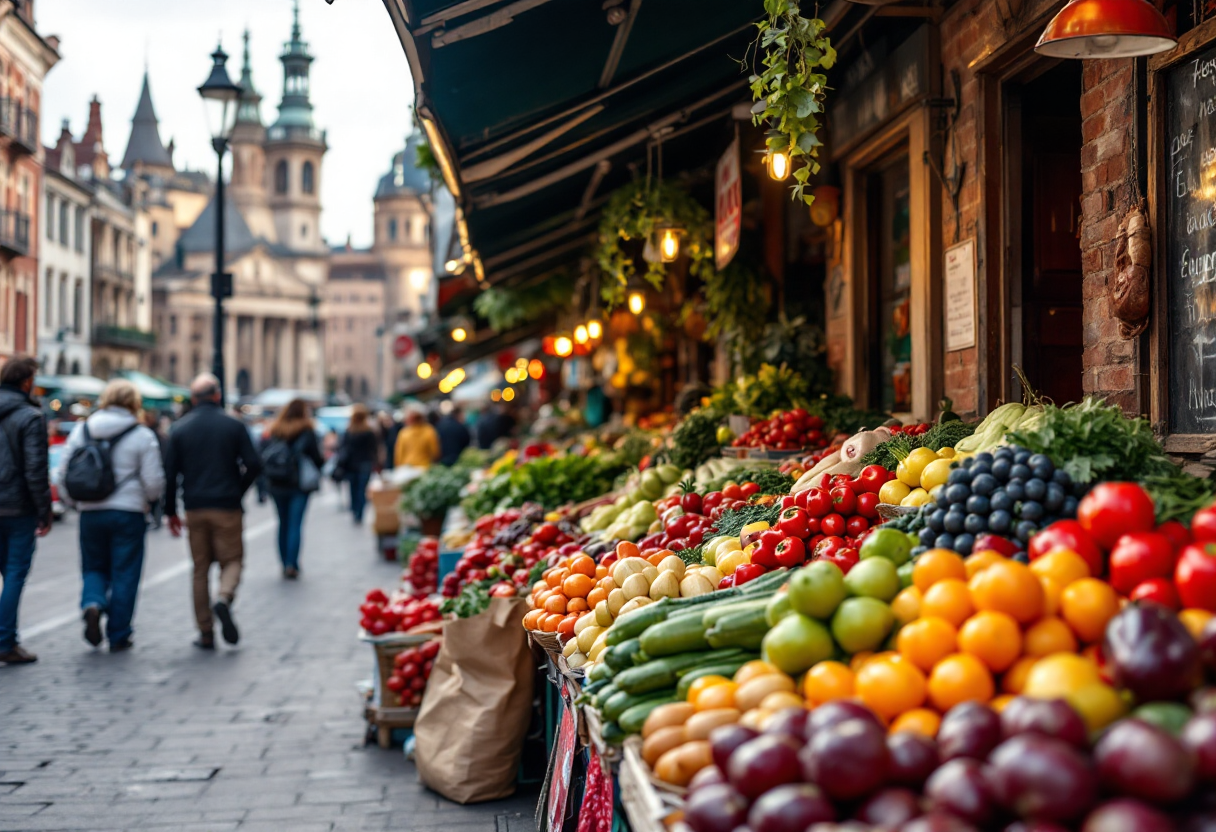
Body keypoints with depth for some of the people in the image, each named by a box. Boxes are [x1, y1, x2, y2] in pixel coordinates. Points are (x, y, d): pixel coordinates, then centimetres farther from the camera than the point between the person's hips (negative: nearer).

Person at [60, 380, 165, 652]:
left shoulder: (81, 430, 4)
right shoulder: (142, 435, -6)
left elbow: (64, 472, 6)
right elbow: (154, 481, -7)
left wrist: (76, 500, 21)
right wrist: (148, 498, 14)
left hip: (90, 512, 3)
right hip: (128, 512, -3)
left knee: (94, 567, 18)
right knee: (124, 575, 6)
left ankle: (92, 603, -12)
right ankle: (118, 637, 10)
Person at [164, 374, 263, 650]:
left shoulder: (180, 429, 4)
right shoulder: (233, 425, -1)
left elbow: (170, 472, 3)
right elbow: (254, 465, -6)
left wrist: (171, 511, 9)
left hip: (195, 509, 2)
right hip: (227, 508, -2)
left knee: (201, 569, 9)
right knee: (231, 560, 8)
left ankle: (206, 634, 7)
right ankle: (224, 598, -24)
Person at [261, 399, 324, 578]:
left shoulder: (275, 431, 5)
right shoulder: (307, 432, -6)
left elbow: (264, 456, 2)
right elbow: (317, 457, -5)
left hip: (276, 485, 4)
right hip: (299, 484, -4)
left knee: (283, 523, 13)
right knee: (296, 524, -3)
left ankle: (285, 564, 16)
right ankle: (292, 564, -12)